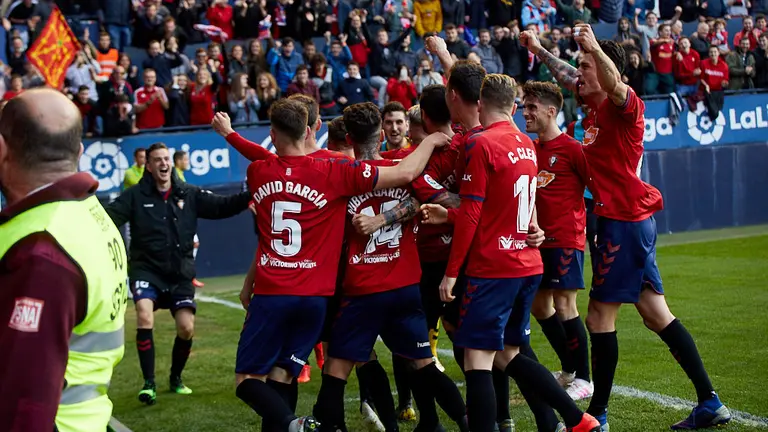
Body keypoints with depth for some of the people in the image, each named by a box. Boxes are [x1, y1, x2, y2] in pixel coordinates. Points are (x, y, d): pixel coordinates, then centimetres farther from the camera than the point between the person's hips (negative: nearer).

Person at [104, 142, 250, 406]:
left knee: (186, 328, -4)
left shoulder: (189, 194, 3)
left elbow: (222, 207, 1)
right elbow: (109, 217, -13)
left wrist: (250, 196, -14)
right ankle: (149, 383, -12)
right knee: (145, 317, -25)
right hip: (146, 269, -2)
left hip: (180, 273, 3)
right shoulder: (135, 196, -3)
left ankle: (176, 378, 24)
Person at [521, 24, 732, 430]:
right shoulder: (597, 105, 13)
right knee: (656, 314, 10)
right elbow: (568, 76, 32)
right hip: (625, 218, 10)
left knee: (600, 315, -4)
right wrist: (538, 50, 38)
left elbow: (614, 84, -38)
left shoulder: (623, 104, -12)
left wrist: (595, 46, -43)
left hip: (625, 221, -10)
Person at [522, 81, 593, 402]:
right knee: (539, 306, 12)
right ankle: (569, 369, 27)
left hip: (565, 237, -8)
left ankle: (583, 379, 1)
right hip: (539, 239, 8)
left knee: (564, 306, -8)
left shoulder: (571, 148, -10)